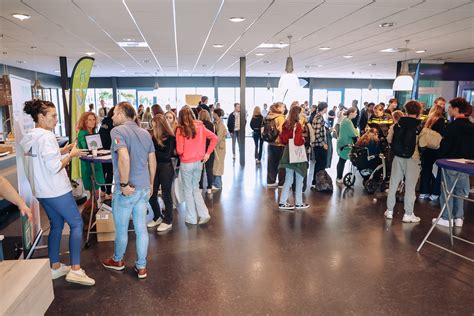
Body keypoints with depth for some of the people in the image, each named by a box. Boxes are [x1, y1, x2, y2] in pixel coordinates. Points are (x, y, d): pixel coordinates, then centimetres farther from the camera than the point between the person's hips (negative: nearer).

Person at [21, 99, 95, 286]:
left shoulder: (29, 138, 10)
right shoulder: (46, 137, -19)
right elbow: (54, 167, -23)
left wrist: (63, 150, 9)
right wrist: (71, 155, -10)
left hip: (42, 191, 9)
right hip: (56, 191, -9)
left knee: (56, 226, 18)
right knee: (76, 224, -1)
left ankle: (55, 267, 27)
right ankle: (75, 270, 0)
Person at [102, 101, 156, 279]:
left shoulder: (118, 131, -12)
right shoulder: (145, 133, 9)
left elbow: (124, 158, -29)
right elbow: (152, 162, 13)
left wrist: (124, 184, -20)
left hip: (127, 189, -6)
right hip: (144, 188, 6)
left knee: (121, 229, 15)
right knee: (141, 228, 13)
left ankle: (117, 261, 37)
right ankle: (141, 267, 23)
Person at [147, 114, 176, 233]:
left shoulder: (170, 137, -13)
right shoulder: (153, 136, 2)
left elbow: (167, 155, -18)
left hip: (166, 168, -6)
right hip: (155, 167, 6)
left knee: (166, 195, 5)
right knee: (151, 194, 11)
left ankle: (168, 221, 20)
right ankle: (157, 217, 31)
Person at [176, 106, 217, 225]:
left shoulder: (181, 130, -13)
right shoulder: (200, 126, 1)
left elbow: (179, 150, -17)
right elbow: (214, 138, 2)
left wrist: (179, 153, 6)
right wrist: (208, 153, 4)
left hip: (186, 164, -4)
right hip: (199, 162, 5)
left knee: (188, 191, 11)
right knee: (195, 189, 19)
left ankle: (192, 218, 20)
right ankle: (204, 214, 12)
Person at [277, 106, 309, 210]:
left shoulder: (286, 124, 5)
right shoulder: (297, 125, -15)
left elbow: (282, 140, 8)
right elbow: (298, 142, -21)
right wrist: (303, 140, -3)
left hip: (288, 153, 6)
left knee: (288, 179, 13)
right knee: (299, 180, 8)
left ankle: (282, 202, 13)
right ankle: (298, 203, 17)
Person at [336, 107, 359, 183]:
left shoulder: (346, 119, 11)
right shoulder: (348, 121, -20)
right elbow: (353, 134, -22)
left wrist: (355, 131, 3)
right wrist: (357, 131, -3)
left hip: (343, 143, 10)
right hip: (345, 144, -10)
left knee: (341, 161, 15)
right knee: (342, 161, -2)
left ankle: (338, 177, 24)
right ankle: (339, 178, 7)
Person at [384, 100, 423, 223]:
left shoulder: (397, 124, -1)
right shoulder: (420, 127, -10)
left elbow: (389, 139, 5)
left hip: (398, 157, 3)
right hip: (412, 158, -3)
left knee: (393, 183, 11)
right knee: (410, 186, 5)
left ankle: (389, 211, 18)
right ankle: (408, 214, 11)